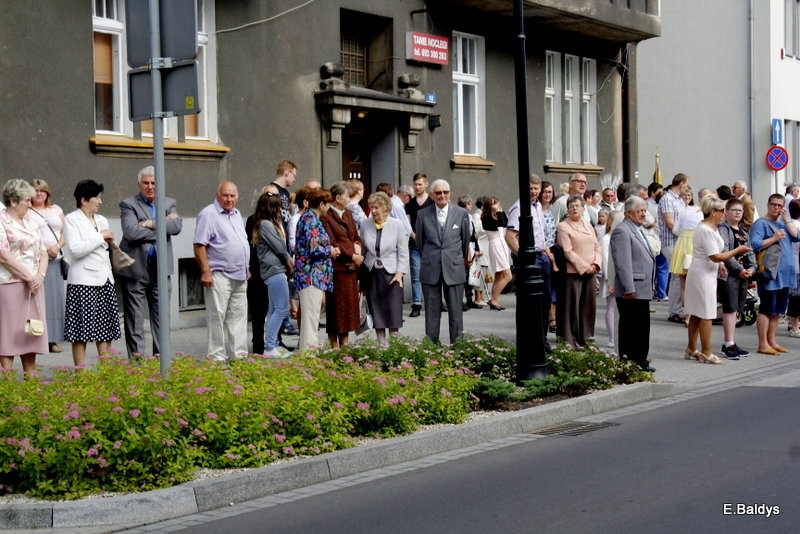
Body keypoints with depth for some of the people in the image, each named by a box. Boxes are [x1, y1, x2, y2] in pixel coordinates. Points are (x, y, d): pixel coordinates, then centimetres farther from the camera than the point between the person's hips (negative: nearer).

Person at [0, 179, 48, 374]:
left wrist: (40, 275, -3)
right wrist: (29, 277, -14)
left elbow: (43, 252, 15)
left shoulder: (30, 222, 17)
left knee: (31, 333, 7)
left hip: (34, 285, 7)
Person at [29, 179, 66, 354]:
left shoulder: (56, 210, 19)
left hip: (55, 259, 4)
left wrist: (57, 246, -4)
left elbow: (64, 233, 16)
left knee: (55, 298, 0)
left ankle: (53, 339, 3)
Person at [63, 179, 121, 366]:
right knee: (81, 332, -3)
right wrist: (101, 237, -12)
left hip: (104, 281, 7)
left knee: (106, 330, 7)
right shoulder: (71, 220, -4)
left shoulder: (102, 220, 16)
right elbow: (75, 250, -17)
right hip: (83, 283, -7)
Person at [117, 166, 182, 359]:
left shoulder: (169, 204, 13)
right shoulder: (128, 204, 1)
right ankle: (136, 356, 4)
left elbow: (177, 225, -6)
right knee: (134, 317, -1)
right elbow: (131, 232, -16)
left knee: (161, 316, 8)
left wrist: (151, 224, -14)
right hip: (135, 268, -3)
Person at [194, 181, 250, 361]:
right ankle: (217, 356, -1)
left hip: (239, 277, 8)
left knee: (238, 316, 11)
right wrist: (205, 272, -19)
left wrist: (246, 269, 21)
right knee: (217, 316, -5)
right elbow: (199, 245, -13)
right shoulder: (208, 214, -8)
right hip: (219, 276, -8)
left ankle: (239, 353, 17)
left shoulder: (237, 214, 17)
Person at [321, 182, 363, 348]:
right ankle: (334, 345, 4)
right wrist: (353, 256, -14)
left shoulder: (348, 214, 17)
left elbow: (356, 237, 20)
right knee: (336, 307, -3)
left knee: (349, 307, 11)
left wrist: (358, 248, -2)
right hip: (337, 267, -8)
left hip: (351, 267, 8)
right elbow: (332, 244, -14)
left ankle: (345, 344, 19)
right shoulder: (326, 217, -9)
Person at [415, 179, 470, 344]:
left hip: (454, 269, 0)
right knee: (432, 312, 4)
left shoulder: (461, 214, 3)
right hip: (430, 270, 0)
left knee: (456, 312, 1)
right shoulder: (422, 214, 3)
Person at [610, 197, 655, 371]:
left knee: (642, 326, 13)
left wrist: (650, 286, 23)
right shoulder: (621, 231, -13)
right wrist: (629, 289, -22)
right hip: (631, 291, -10)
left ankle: (640, 361, 20)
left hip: (642, 290, 10)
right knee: (630, 328, -4)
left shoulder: (638, 230, 19)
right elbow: (622, 263, -19)